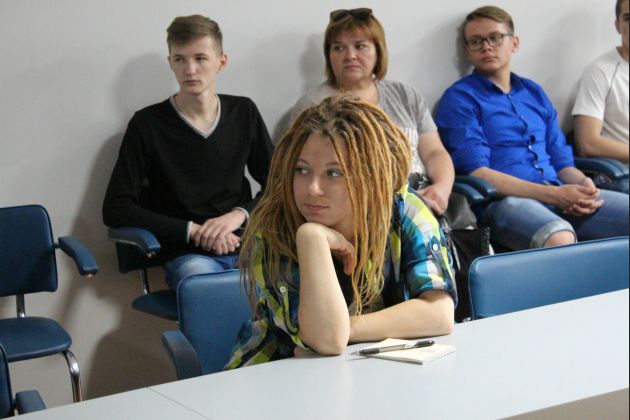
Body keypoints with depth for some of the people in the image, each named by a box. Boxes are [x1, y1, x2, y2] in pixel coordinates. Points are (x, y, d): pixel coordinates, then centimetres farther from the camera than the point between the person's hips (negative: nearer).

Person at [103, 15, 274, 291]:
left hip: (247, 244, 3)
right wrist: (193, 231, -9)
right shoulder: (148, 124, 2)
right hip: (188, 254, -3)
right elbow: (115, 209, -1)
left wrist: (239, 214, -4)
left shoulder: (244, 113, 13)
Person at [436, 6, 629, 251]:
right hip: (505, 201, -6)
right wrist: (553, 194, -15)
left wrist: (583, 185, -2)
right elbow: (477, 173, -7)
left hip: (559, 196, 6)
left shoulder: (534, 93, 24)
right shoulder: (459, 98, 5)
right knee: (559, 238, -40)